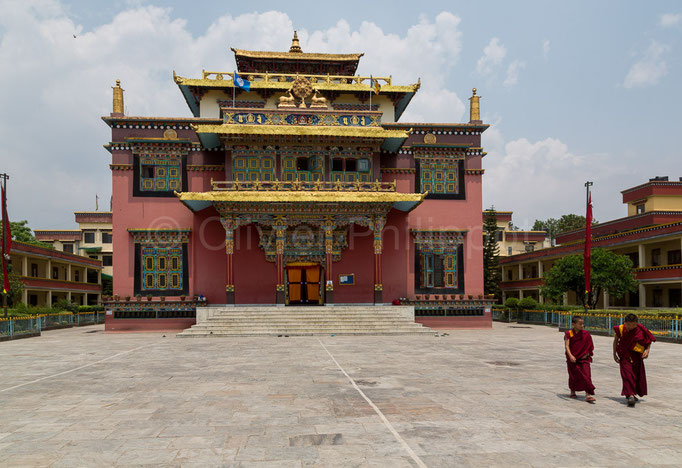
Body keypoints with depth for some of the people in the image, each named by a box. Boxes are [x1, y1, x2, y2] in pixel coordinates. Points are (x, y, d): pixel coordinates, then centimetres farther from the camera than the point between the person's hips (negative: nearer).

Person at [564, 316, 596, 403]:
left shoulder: (586, 334, -2)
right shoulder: (568, 334, -9)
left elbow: (590, 346, 8)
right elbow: (567, 346, -18)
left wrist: (587, 354, -7)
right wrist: (570, 356, -32)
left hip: (584, 358, 1)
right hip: (573, 359, -1)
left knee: (586, 375, -11)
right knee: (573, 376, 10)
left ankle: (588, 395, -13)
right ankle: (572, 392, 34)